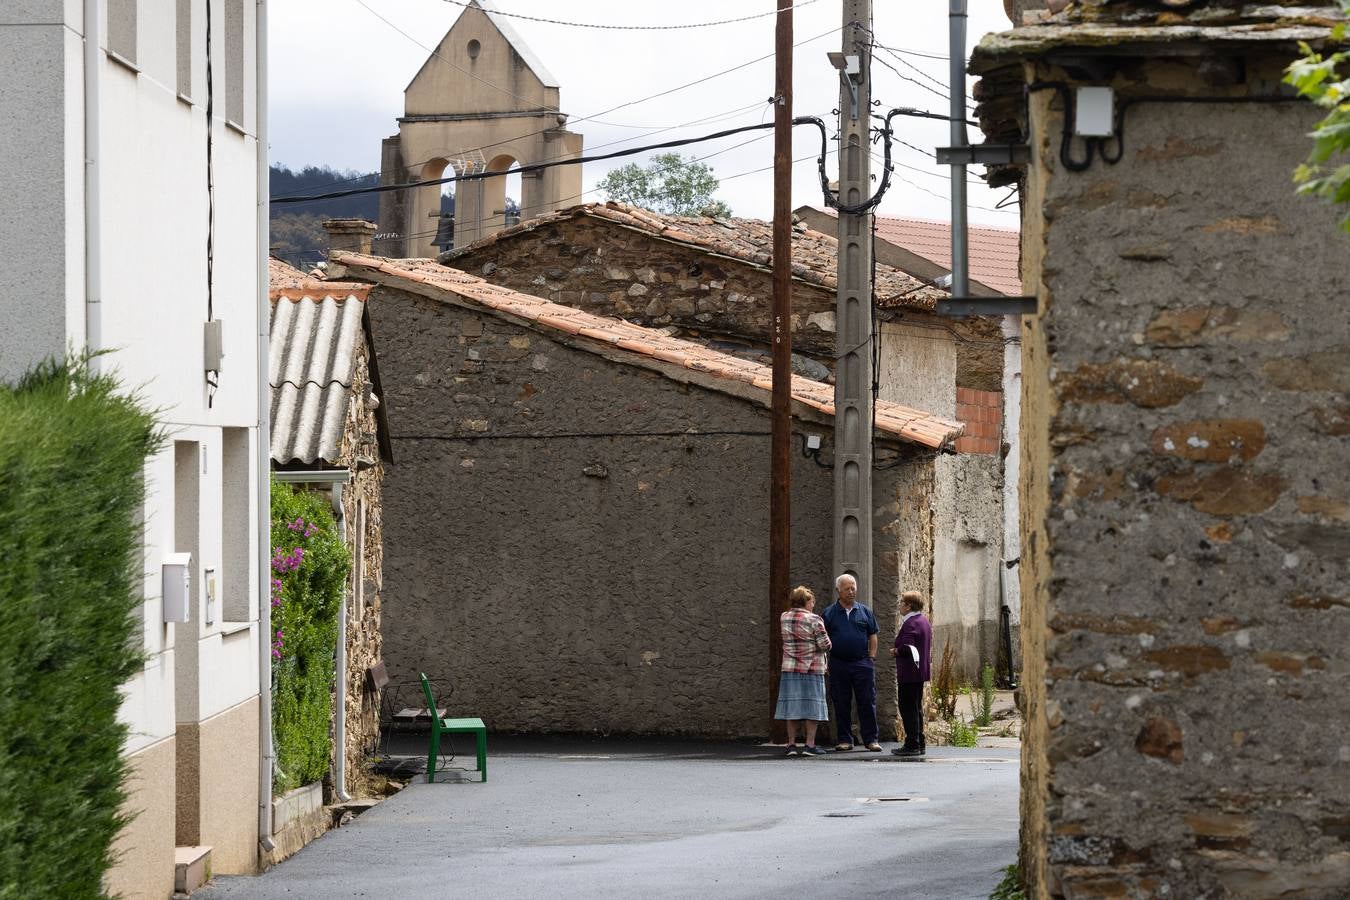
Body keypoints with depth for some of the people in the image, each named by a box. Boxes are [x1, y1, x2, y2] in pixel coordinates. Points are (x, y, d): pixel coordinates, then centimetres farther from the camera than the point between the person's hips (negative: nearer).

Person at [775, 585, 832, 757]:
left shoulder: (784, 618, 3)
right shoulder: (813, 620, -11)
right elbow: (825, 645, -11)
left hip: (789, 668, 4)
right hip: (812, 669, -4)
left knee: (791, 705, 7)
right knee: (811, 706, 1)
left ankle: (791, 744, 5)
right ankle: (810, 744, -2)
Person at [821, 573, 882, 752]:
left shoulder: (864, 612, 9)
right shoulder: (829, 613, 5)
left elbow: (873, 636, 12)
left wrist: (871, 658, 3)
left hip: (862, 663, 0)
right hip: (839, 665, 0)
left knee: (867, 702, -2)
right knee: (841, 704, 3)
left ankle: (871, 739, 3)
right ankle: (844, 739, 11)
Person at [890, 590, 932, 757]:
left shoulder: (910, 624, -17)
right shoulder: (924, 621, 15)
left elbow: (906, 648, -27)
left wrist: (895, 651, -7)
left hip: (909, 673, -10)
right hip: (921, 671, 10)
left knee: (908, 709, -5)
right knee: (916, 708, 16)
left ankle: (912, 745, -5)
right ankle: (920, 743, 20)